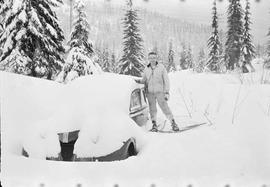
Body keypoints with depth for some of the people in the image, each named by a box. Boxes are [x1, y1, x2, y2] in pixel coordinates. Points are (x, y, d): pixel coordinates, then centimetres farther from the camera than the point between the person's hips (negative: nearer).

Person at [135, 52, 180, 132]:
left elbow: (166, 80, -1)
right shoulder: (146, 69, 7)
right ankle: (154, 125, 15)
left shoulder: (161, 67, -2)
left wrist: (167, 92, -6)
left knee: (165, 107, -5)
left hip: (159, 92, -3)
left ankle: (173, 123, 4)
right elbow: (144, 80, 16)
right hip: (150, 92, 3)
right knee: (152, 109, 5)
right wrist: (139, 81, -6)